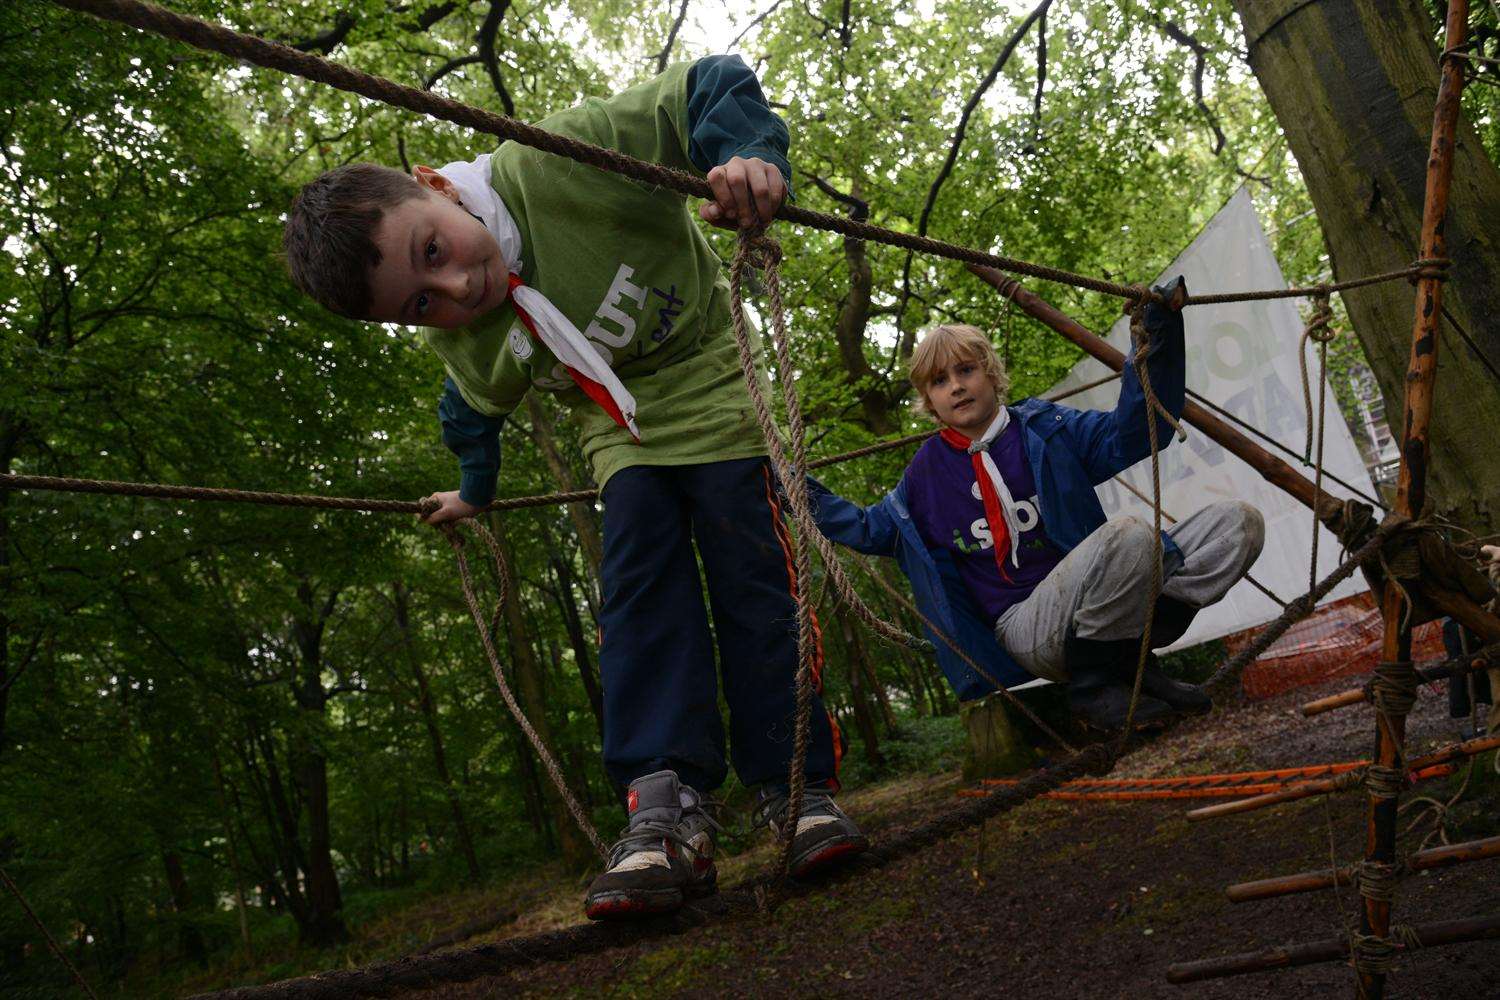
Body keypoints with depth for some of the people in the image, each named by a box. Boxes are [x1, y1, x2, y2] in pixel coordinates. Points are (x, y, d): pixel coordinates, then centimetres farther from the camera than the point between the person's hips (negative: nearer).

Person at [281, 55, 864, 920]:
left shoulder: (567, 161, -33)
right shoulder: (462, 350, -15)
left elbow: (711, 89, -25)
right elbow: (476, 415, 11)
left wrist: (751, 156, -45)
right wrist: (475, 491, 27)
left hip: (707, 376, -2)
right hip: (618, 427, 3)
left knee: (754, 581, -11)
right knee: (641, 581, -17)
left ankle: (802, 791, -6)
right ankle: (667, 809, -24)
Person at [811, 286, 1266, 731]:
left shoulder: (1046, 427, 7)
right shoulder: (928, 469, 8)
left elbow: (1131, 433, -4)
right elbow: (871, 528, 24)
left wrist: (1159, 338, -14)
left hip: (1103, 605, 4)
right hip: (1025, 625, -4)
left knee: (1238, 521, -12)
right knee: (1130, 535, -35)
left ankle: (1126, 657, -17)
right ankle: (1094, 683, -17)